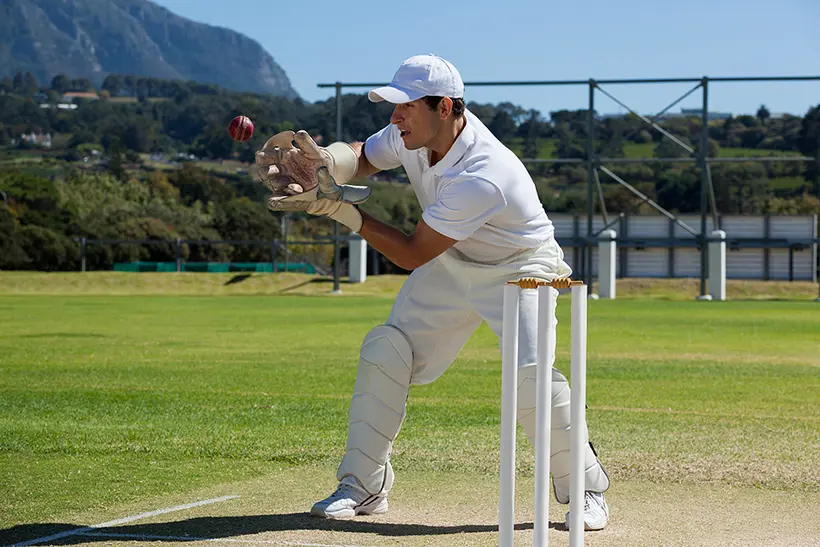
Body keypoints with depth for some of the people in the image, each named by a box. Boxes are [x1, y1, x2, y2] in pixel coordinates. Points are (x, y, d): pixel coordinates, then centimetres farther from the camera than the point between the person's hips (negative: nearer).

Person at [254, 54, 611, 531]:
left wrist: (340, 207, -31)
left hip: (520, 265, -7)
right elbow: (363, 155, 3)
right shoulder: (415, 132, -17)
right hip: (449, 266, 7)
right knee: (384, 353, -4)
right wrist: (323, 161, -21)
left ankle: (586, 488, -3)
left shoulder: (482, 178, -38)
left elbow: (412, 254, -31)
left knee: (530, 371, -24)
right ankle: (363, 486, 6)